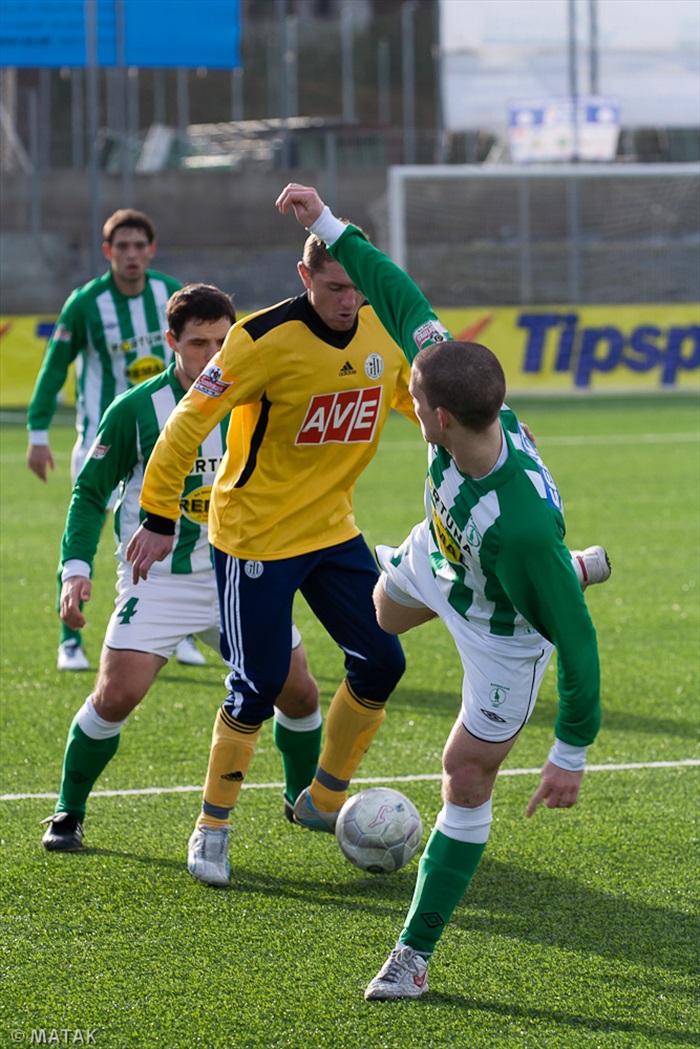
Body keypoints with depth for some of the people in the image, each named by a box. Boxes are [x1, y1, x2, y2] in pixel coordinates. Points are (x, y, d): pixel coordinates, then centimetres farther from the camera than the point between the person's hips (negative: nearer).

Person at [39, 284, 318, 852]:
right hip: (159, 578, -3)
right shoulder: (135, 410, -9)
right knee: (116, 696, -18)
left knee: (299, 695, 2)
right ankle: (69, 813, 2)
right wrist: (76, 567, -12)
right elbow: (90, 492, -2)